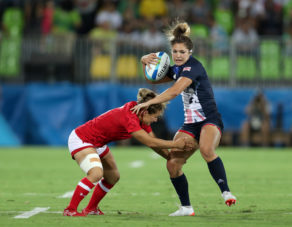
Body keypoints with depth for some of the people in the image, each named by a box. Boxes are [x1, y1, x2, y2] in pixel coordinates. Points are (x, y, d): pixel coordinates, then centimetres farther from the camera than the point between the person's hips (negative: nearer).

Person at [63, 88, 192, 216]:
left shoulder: (141, 117, -5)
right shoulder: (128, 118, -33)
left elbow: (153, 141, 4)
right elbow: (150, 142, -30)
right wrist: (175, 144, -23)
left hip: (97, 143, 10)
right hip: (80, 139, -10)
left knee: (113, 177, 14)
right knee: (96, 173, -30)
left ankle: (91, 209, 30)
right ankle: (70, 210, -22)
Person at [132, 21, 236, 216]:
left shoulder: (193, 67, -15)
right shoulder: (178, 69, 12)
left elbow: (174, 92, -26)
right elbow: (154, 80, 25)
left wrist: (148, 103, -22)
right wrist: (145, 63, 5)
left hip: (210, 120, -8)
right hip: (191, 124, 8)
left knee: (206, 149, -39)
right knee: (173, 164, -5)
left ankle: (226, 192, -37)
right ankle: (186, 207, 7)